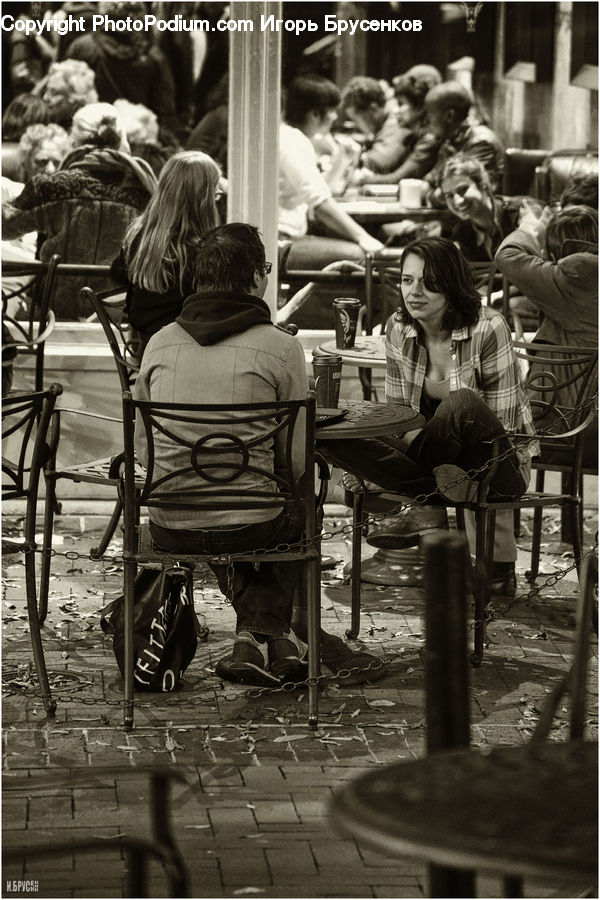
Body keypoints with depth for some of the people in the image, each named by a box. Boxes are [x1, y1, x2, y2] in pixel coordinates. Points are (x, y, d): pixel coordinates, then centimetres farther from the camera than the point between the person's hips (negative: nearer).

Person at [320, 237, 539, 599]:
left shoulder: (488, 328, -15)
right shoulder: (398, 329, 1)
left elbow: (502, 424, -15)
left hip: (501, 463, -6)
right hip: (443, 459, 6)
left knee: (461, 403, -40)